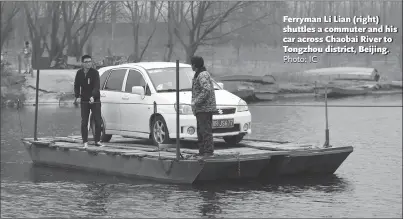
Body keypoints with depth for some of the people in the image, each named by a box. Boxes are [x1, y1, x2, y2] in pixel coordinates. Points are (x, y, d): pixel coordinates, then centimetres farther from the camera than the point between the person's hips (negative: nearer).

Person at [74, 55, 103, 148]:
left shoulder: (95, 73, -10)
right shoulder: (79, 73, 1)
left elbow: (96, 86, -20)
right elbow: (77, 86, 12)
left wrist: (93, 96, -34)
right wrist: (77, 96, 2)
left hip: (95, 100, -2)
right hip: (84, 101, 2)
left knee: (98, 122, -1)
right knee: (84, 122, -1)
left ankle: (97, 140, 12)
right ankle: (85, 141, 6)